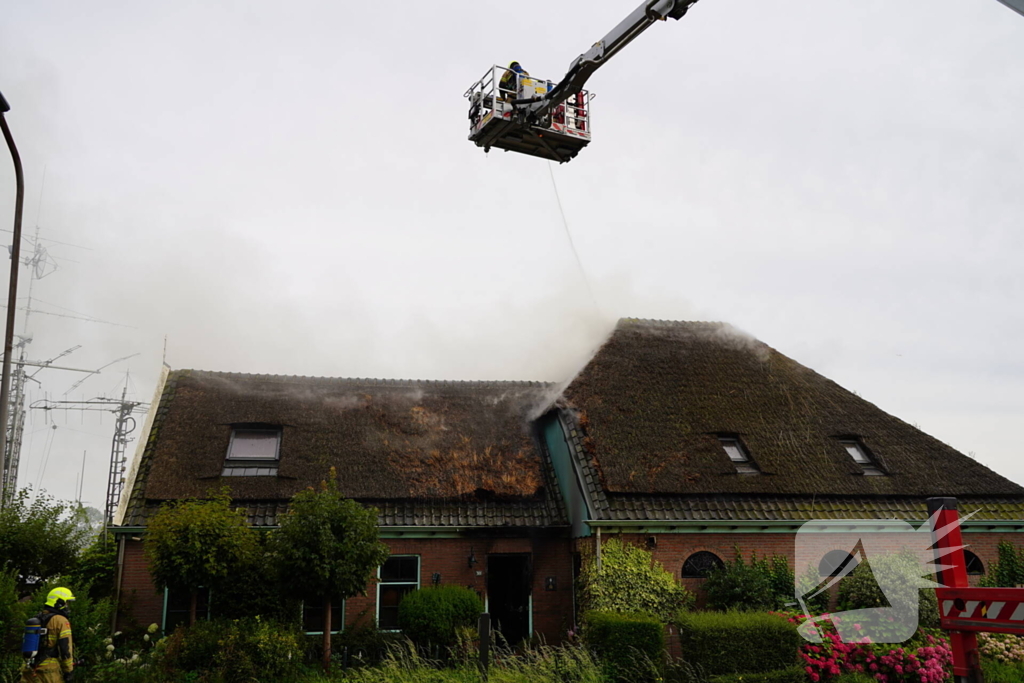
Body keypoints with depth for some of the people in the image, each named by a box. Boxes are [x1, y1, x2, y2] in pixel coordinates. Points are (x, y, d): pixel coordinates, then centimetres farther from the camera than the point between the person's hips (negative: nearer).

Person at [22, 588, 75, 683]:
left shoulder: (38, 619, 16)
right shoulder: (61, 620, -9)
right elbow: (65, 648, -14)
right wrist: (69, 671, -9)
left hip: (32, 668, 8)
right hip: (50, 668, -8)